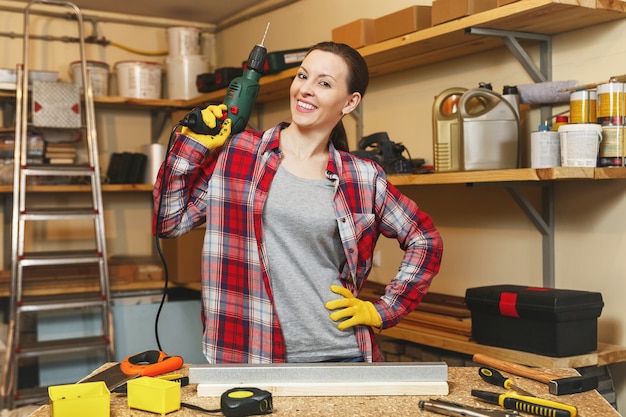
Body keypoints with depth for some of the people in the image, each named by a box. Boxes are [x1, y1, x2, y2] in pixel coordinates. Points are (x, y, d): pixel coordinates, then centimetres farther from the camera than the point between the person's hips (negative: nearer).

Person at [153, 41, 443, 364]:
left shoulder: (363, 178, 2)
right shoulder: (235, 151, 0)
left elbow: (426, 240, 11)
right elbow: (169, 222, 1)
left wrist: (383, 311, 4)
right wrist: (190, 147, -7)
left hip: (341, 353, 1)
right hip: (248, 354, -1)